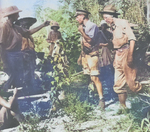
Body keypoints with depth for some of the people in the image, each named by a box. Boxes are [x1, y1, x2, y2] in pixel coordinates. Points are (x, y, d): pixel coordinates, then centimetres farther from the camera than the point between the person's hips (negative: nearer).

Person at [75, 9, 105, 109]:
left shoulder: (92, 26, -10)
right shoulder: (84, 27, 16)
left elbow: (90, 40, -19)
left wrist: (82, 31, -18)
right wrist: (81, 56, 21)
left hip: (92, 54, -9)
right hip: (85, 54, 9)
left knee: (94, 77, -14)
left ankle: (101, 99, -12)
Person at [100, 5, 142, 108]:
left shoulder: (123, 23, -8)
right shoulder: (112, 27, 14)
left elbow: (132, 39, -13)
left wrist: (130, 55, -20)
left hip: (125, 53, -8)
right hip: (118, 55, 8)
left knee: (131, 82, -6)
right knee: (118, 84, 7)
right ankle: (123, 106, 15)